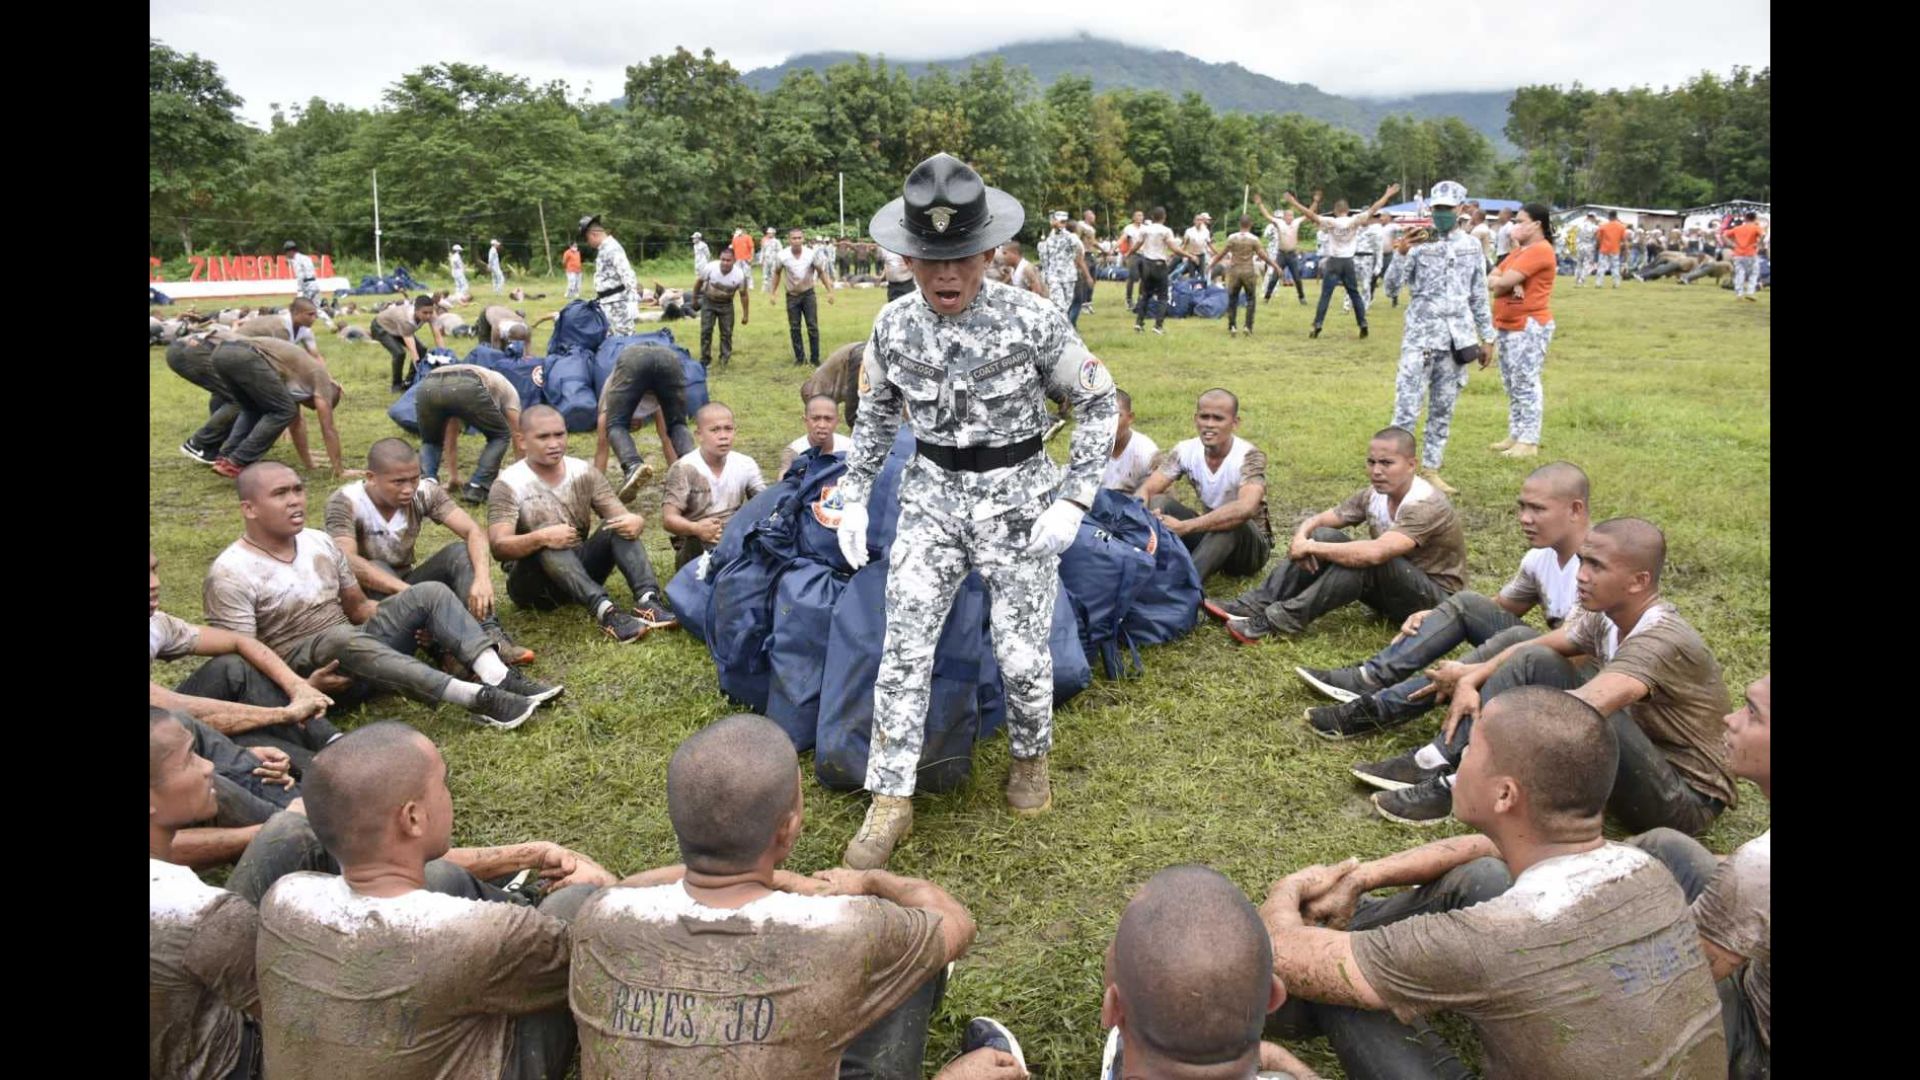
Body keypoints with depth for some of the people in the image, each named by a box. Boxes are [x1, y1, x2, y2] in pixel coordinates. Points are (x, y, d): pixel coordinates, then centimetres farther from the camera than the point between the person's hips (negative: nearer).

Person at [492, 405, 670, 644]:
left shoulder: (584, 473, 1)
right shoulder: (509, 485, -11)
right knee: (546, 539, -34)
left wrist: (635, 520, -32)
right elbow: (498, 548, -22)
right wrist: (541, 538, -42)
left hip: (580, 569, 4)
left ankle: (648, 599, -40)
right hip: (532, 583, -4)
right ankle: (604, 611, -50)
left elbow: (621, 515, -7)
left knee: (622, 526, -19)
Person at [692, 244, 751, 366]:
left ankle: (725, 358, 23)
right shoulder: (710, 267, -29)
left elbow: (744, 295, -11)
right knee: (706, 330, -2)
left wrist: (745, 315, -4)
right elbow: (699, 281, -8)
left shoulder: (739, 275, -26)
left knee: (727, 332, 5)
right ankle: (705, 360, 7)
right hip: (708, 302, -1)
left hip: (726, 304, 1)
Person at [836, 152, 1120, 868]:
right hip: (933, 497, 2)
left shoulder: (1032, 321, -15)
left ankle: (1030, 760, 34)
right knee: (904, 646, -6)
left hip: (1019, 499, -2)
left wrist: (1074, 499, -12)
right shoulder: (894, 328, -5)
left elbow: (1099, 403, -4)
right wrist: (853, 497, 7)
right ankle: (891, 801, 5)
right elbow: (874, 417, 13)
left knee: (1021, 651, 3)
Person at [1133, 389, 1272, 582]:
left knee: (1231, 522, -38)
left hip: (1250, 543, -4)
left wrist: (1184, 527, -48)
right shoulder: (1186, 450, -9)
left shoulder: (1249, 456, -24)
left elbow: (1246, 508, -43)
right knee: (1159, 502, -18)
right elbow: (1146, 490, -15)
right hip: (1210, 533, 5)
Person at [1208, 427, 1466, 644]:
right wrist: (1301, 538, -25)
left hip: (1434, 599, -7)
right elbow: (1317, 520, 0)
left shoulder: (1426, 506, -26)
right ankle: (1253, 605, -21)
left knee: (1365, 559, -35)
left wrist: (1311, 547, -32)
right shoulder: (1374, 495, -3)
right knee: (1323, 536, -14)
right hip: (1389, 589, 7)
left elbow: (1375, 552, -41)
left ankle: (1278, 621, -32)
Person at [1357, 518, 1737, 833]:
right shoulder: (1606, 617, -2)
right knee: (1534, 662, -7)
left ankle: (1461, 789, -22)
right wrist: (1471, 681, -17)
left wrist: (1469, 676, -32)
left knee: (1581, 710, -35)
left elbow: (1584, 708, -41)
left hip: (1686, 799, -8)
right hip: (1626, 763, 8)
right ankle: (1437, 762, -12)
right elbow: (1527, 649, 4)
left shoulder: (1662, 639, -28)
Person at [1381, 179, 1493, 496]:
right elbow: (1392, 286, -7)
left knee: (1443, 408, 9)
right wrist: (1402, 254, -23)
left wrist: (1486, 337, 14)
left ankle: (1430, 469, 18)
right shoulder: (1418, 243, -3)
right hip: (1421, 335, -4)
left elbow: (1478, 295, 14)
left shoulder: (1471, 245, 9)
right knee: (1407, 407, -9)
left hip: (1457, 337, 4)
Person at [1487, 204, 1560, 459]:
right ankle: (1515, 435, 20)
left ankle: (1529, 441, -5)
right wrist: (1511, 284, -11)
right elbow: (1491, 280, 8)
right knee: (1512, 384, 13)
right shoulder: (1518, 250, 18)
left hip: (1529, 327, -10)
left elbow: (1503, 282, -19)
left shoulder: (1540, 250, -13)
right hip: (1506, 326, 10)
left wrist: (1502, 282, 3)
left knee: (1526, 384, -8)